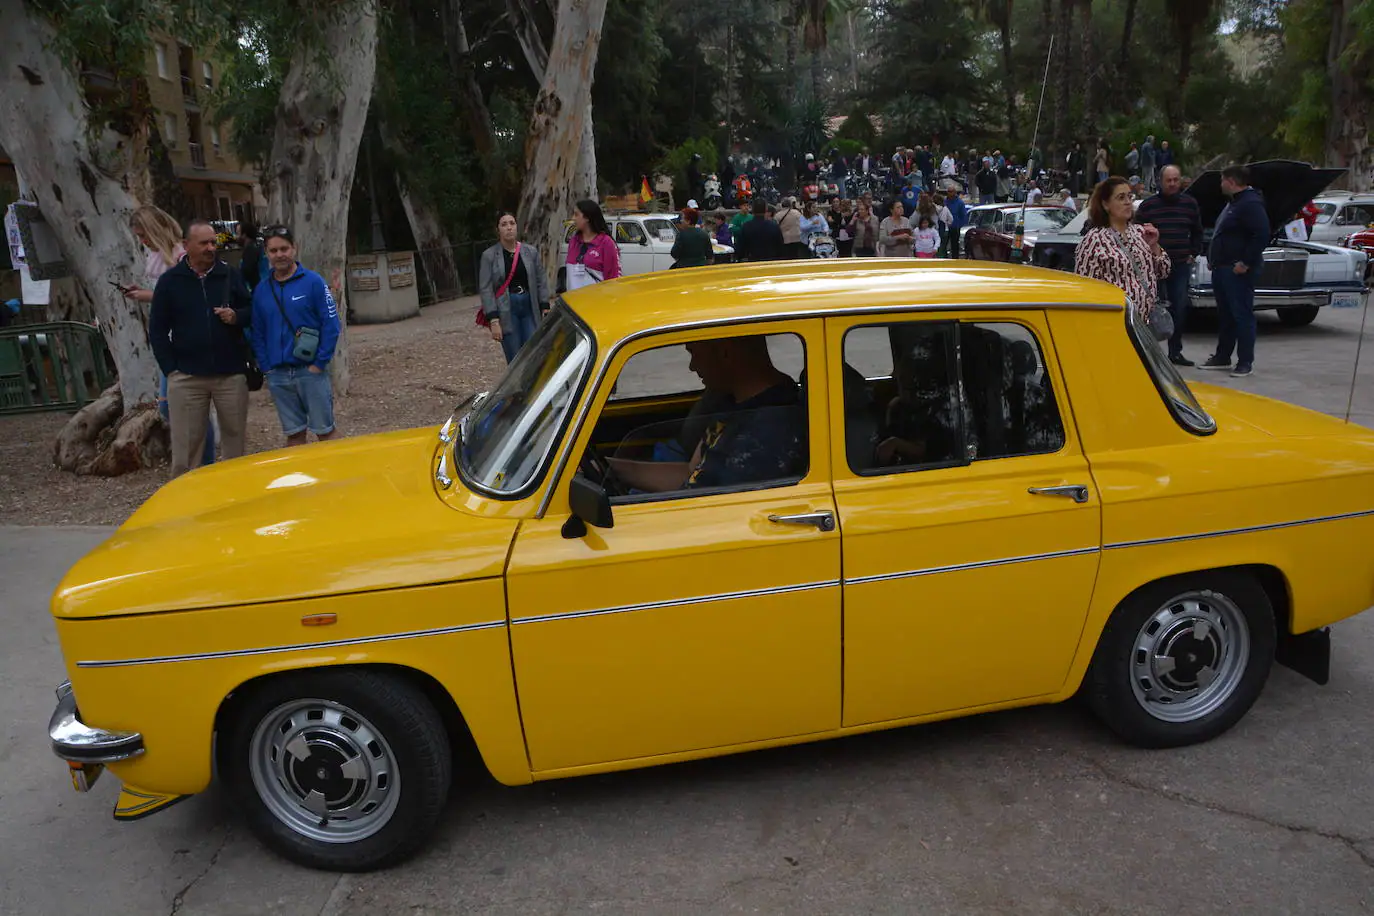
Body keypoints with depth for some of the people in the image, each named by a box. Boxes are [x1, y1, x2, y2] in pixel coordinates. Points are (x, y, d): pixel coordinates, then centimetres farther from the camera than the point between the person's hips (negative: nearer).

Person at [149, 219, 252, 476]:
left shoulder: (231, 275, 5)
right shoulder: (170, 280, 3)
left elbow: (252, 312, 12)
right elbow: (157, 329, 5)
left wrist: (237, 316, -11)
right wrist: (170, 369, -2)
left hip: (230, 374, 1)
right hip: (186, 377, -1)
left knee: (235, 435, 7)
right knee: (185, 444, 2)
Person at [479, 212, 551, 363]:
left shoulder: (531, 251, 7)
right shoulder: (489, 256, -1)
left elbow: (541, 282, 11)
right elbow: (485, 289, -5)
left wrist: (545, 308, 3)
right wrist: (493, 321, -12)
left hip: (529, 308, 2)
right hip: (506, 311, -2)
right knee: (515, 362, -3)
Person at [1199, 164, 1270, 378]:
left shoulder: (1251, 204, -15)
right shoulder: (1234, 203, 19)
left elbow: (1262, 234, -23)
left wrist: (1246, 263, -23)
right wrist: (1214, 259, 18)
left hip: (1238, 271, -10)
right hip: (1222, 269, 10)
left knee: (1242, 315, -6)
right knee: (1224, 315, 15)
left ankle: (1246, 362, -2)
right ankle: (1222, 358, 24)